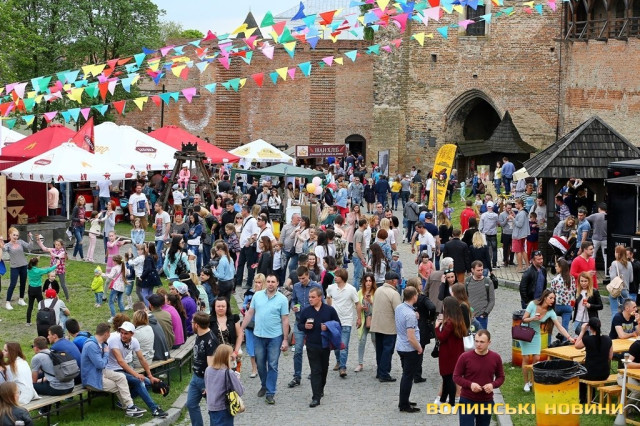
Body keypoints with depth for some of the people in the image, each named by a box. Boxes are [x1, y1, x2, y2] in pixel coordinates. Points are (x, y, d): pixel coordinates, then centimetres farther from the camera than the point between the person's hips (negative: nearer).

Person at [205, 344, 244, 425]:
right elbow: (240, 392, -17)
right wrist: (237, 379, 2)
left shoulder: (208, 370, -4)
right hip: (224, 409, -6)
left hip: (211, 408, 6)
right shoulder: (229, 373, -21)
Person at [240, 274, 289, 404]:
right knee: (260, 363, 14)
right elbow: (250, 313, 7)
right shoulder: (257, 295, 2)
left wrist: (285, 340, -6)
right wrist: (241, 330, 4)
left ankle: (270, 393, 7)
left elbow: (285, 320, -4)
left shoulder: (282, 299, -5)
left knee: (272, 365, 1)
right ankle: (264, 385, 35)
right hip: (258, 335, 3)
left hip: (275, 337, -3)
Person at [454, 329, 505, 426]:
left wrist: (493, 385, -13)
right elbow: (456, 377, -2)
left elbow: (501, 377, 9)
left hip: (487, 402, 3)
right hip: (467, 401, -3)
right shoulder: (465, 357, -9)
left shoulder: (496, 358, -1)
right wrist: (470, 384, -20)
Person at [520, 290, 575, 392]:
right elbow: (524, 320, -15)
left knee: (536, 358, -4)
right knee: (526, 358, -5)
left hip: (536, 334, 3)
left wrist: (569, 337, -25)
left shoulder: (550, 312, -12)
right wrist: (533, 319, -34)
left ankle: (532, 381, 14)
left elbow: (559, 326, -15)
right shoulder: (533, 304, -20)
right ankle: (526, 383, 7)